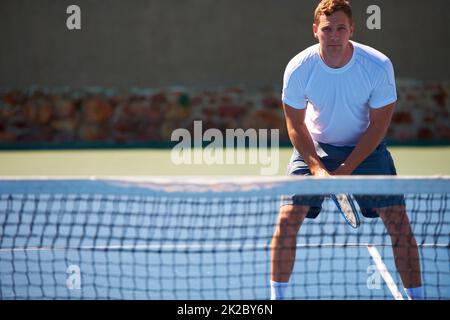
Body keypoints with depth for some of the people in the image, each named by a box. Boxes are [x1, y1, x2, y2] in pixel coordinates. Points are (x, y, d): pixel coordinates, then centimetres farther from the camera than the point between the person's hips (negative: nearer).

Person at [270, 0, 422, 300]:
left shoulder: (379, 66, -23)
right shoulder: (298, 68, -20)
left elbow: (378, 125, -15)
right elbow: (296, 124, -8)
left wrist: (345, 170, -20)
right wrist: (317, 168, -21)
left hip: (366, 148, 0)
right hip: (315, 146, 1)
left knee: (399, 222, -10)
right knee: (287, 219, -12)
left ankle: (416, 295, 3)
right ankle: (277, 296, 2)